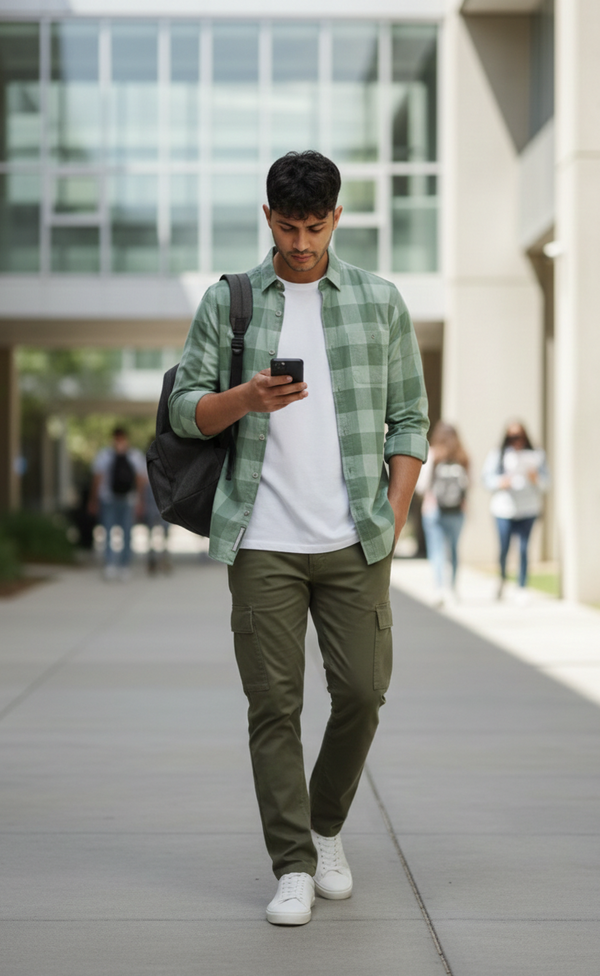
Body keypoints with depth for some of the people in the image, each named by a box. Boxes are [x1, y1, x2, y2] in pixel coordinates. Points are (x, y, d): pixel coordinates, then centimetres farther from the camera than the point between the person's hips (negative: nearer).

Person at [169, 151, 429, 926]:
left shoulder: (381, 302, 8)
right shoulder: (227, 302, 6)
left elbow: (409, 418, 9)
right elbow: (185, 408, 4)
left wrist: (393, 519, 0)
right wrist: (244, 399, -17)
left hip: (354, 541, 1)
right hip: (263, 541, 0)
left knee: (362, 691, 0)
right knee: (273, 701, -1)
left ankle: (327, 826, 25)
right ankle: (292, 866, 8)